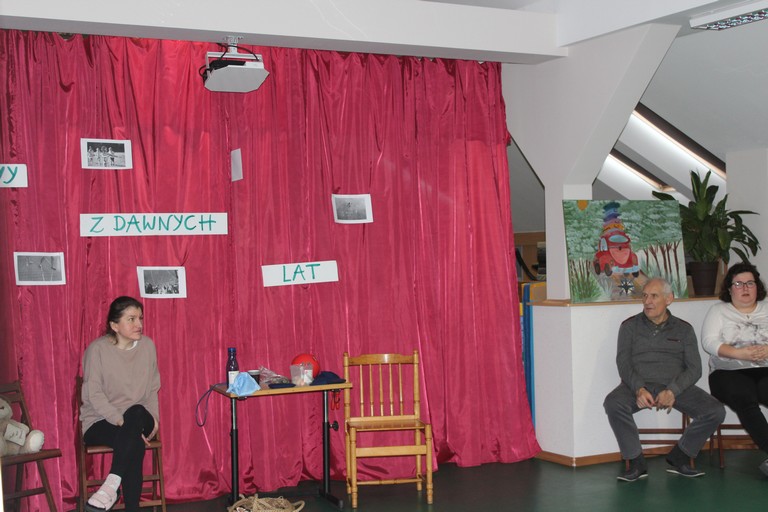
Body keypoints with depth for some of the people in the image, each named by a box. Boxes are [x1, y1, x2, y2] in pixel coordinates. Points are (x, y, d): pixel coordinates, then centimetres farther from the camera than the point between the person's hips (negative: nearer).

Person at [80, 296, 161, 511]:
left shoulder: (147, 345, 5)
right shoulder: (97, 349, -8)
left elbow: (153, 389, 9)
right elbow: (94, 394, -13)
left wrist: (153, 418, -7)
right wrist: (122, 421, -24)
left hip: (139, 420, 3)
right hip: (100, 422, -3)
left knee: (136, 412, -36)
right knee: (134, 442, -36)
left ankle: (112, 484, -40)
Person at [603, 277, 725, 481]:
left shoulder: (683, 329, 13)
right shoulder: (630, 326, 12)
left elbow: (694, 368, 3)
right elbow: (623, 363, 1)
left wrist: (672, 391, -16)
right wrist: (639, 389, -19)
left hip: (676, 386, 1)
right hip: (639, 384, -1)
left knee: (715, 411, -21)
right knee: (613, 403, -33)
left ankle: (679, 457, 1)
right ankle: (635, 462, -15)